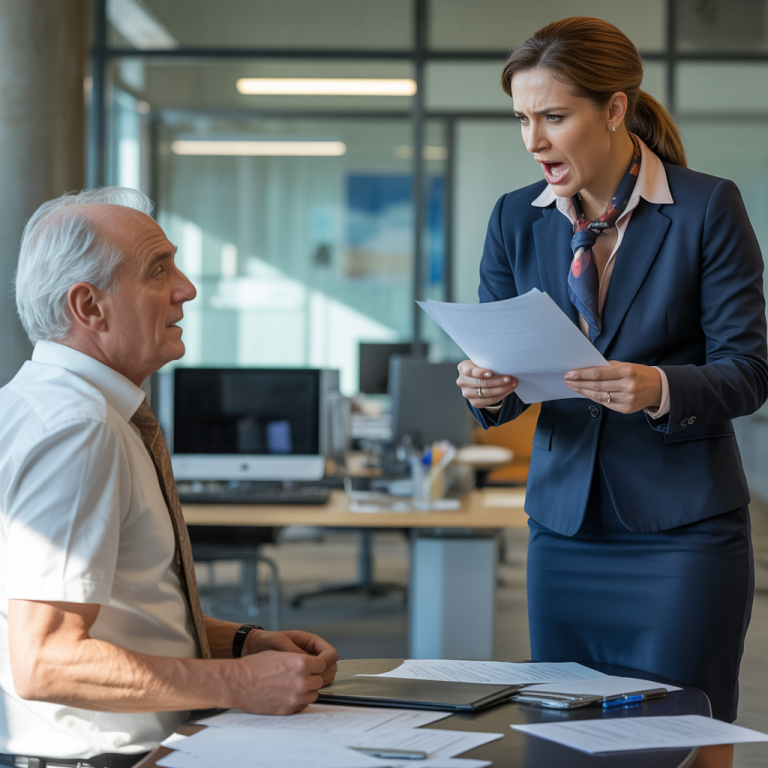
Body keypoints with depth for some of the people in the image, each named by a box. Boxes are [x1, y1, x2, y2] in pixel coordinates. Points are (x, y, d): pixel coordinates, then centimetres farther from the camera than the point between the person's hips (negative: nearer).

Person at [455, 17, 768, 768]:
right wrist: (486, 391, -15)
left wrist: (659, 389, -26)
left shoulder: (707, 207, -6)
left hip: (682, 530, -4)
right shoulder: (516, 218, 6)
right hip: (564, 527, 4)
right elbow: (498, 360, 8)